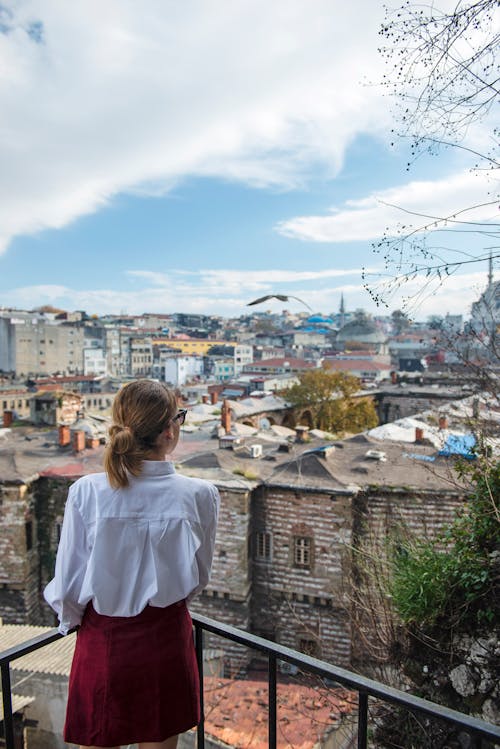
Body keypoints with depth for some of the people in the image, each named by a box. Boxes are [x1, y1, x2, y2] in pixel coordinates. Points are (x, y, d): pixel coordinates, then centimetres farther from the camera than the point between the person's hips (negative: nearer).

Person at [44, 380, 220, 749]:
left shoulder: (86, 492, -20)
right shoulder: (199, 495, -19)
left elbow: (67, 582, -9)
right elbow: (199, 577, -3)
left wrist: (70, 618, 14)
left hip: (102, 640, 0)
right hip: (166, 638, 0)